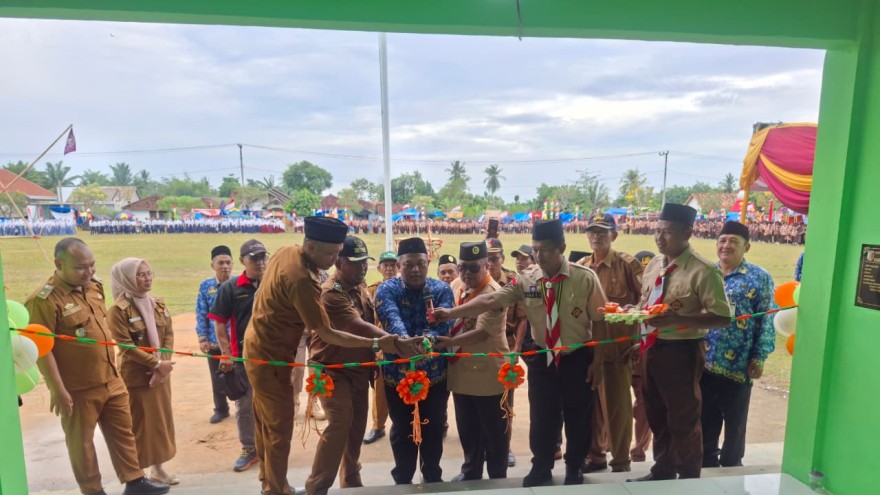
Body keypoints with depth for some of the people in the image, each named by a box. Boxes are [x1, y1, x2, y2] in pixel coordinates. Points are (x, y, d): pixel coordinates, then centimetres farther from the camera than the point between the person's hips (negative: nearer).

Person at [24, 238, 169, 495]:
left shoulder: (94, 286, 3)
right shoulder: (44, 300, -20)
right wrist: (58, 390, -19)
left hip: (111, 380, 7)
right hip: (78, 389, -6)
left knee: (122, 431, 16)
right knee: (81, 441, 13)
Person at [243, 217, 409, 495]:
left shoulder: (286, 252, -4)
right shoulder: (300, 279, -32)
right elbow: (327, 335, -30)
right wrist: (377, 344, -32)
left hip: (257, 347, 10)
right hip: (270, 357, -10)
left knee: (266, 421, 23)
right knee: (280, 428, 3)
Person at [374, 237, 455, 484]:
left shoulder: (442, 289, -2)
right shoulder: (387, 290, -6)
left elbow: (443, 321, -19)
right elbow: (392, 319, -25)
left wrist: (427, 339, -40)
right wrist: (404, 340, -46)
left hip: (435, 373, 1)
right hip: (398, 373, -1)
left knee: (433, 429, 15)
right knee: (402, 431, 14)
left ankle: (433, 478, 37)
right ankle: (403, 480, 35)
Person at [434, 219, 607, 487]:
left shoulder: (585, 278, -12)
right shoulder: (526, 280, -8)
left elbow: (600, 322, -7)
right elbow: (490, 300, -14)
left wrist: (597, 361, -6)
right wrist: (451, 313, -22)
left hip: (578, 359, -1)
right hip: (542, 359, 2)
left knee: (578, 420, 15)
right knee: (541, 419, 13)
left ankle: (574, 471, 41)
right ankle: (541, 469, 39)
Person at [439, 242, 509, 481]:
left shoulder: (493, 293, -19)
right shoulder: (456, 285, 3)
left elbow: (482, 332, -27)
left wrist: (450, 342, -35)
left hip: (487, 371, -6)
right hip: (460, 369, 7)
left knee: (493, 430, 10)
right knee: (467, 428, 21)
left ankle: (497, 477, 29)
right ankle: (471, 471, 40)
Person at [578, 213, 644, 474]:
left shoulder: (627, 264, -5)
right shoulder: (580, 267, 8)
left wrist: (638, 336, -11)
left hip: (617, 344, -4)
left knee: (617, 404, 6)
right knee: (591, 402, 13)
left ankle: (620, 460, 23)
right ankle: (595, 456, 29)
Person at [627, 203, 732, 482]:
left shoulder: (703, 271, -16)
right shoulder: (653, 266, 7)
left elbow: (722, 316, -20)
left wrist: (676, 318, -29)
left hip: (681, 352, -7)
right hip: (651, 348, 8)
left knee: (683, 421, 10)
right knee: (657, 417, 21)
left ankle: (688, 481, 31)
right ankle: (662, 472, 41)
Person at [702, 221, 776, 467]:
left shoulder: (759, 278, -3)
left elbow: (766, 320, -6)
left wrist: (759, 357, -10)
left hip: (738, 364, -3)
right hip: (703, 361, 4)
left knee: (735, 422, 13)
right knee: (705, 420, 15)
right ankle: (706, 463, 31)